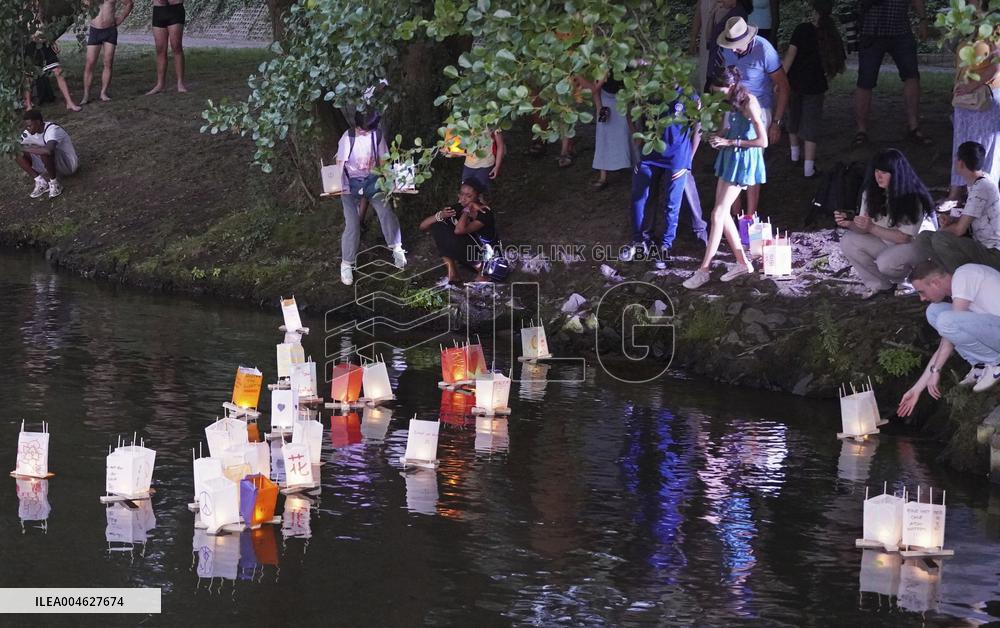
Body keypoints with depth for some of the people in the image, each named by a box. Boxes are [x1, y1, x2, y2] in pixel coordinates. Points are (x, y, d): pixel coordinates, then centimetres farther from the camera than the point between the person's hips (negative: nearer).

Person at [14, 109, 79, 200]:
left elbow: (48, 150, -48)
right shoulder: (30, 132, -6)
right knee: (18, 154, -7)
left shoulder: (52, 130, -29)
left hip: (68, 164, -7)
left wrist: (26, 149, -38)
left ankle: (54, 183, -17)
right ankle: (40, 182, -4)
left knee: (45, 152, -38)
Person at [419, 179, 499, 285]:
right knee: (438, 226, -10)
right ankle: (452, 274, -9)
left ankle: (482, 270, -8)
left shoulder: (485, 213, -23)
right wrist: (440, 215, -27)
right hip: (467, 253, 6)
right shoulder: (457, 208, -6)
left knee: (453, 239, -30)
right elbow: (423, 226, -8)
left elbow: (459, 230, -40)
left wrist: (467, 210, -24)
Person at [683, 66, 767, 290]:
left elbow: (762, 141, -22)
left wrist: (730, 142, -18)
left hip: (743, 159, -10)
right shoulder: (735, 102, 7)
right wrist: (720, 137, 2)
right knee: (723, 213, 9)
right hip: (730, 156, 10)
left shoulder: (749, 104, -20)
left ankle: (704, 269, -8)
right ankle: (743, 262, 17)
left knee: (718, 213, -10)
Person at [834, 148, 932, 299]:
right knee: (848, 242, -15)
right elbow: (864, 229, -5)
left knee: (885, 262, -35)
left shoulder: (913, 199, -23)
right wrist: (849, 224, -29)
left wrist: (872, 228, -34)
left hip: (915, 244, -6)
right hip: (886, 243, 6)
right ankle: (878, 284, -4)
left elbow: (904, 237, -23)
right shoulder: (871, 192, -7)